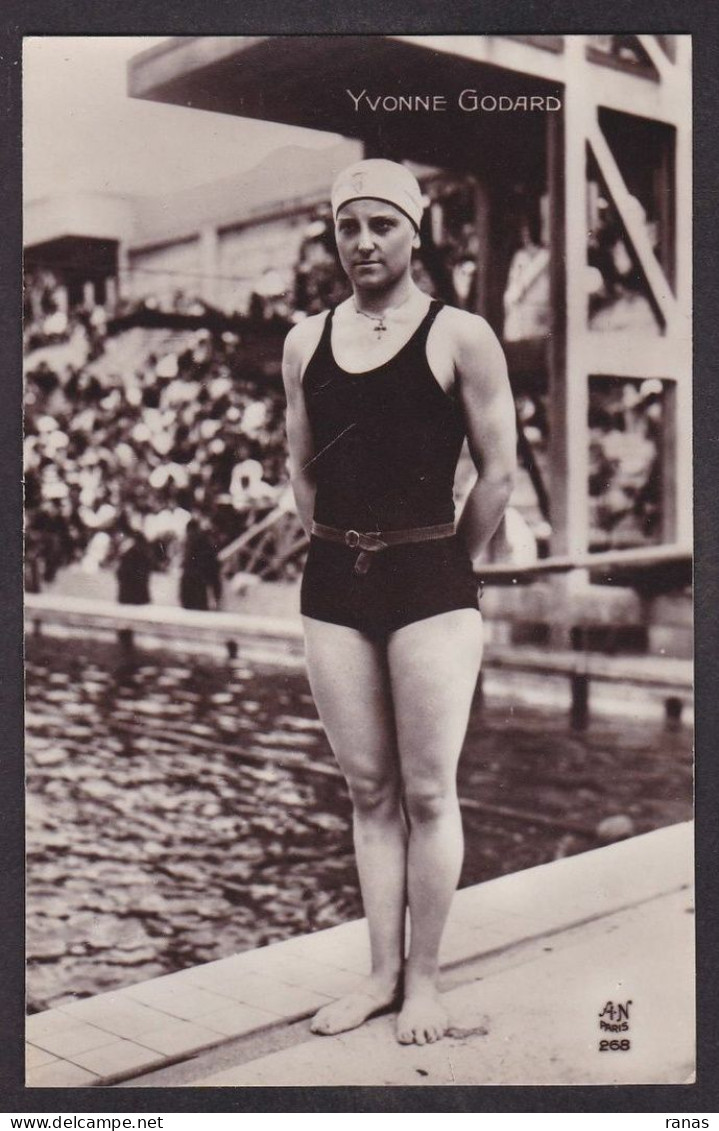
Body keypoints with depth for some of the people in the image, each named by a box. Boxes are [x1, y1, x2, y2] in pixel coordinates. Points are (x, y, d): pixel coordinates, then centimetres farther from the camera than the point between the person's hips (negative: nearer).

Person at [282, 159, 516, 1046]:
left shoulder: (460, 338, -3)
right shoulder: (305, 343, 10)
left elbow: (498, 473, -3)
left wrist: (445, 569, 2)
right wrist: (338, 552, 12)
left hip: (429, 581, -4)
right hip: (332, 586, 4)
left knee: (427, 791, 0)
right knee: (368, 790, 9)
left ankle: (424, 981, 12)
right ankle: (381, 972, 19)